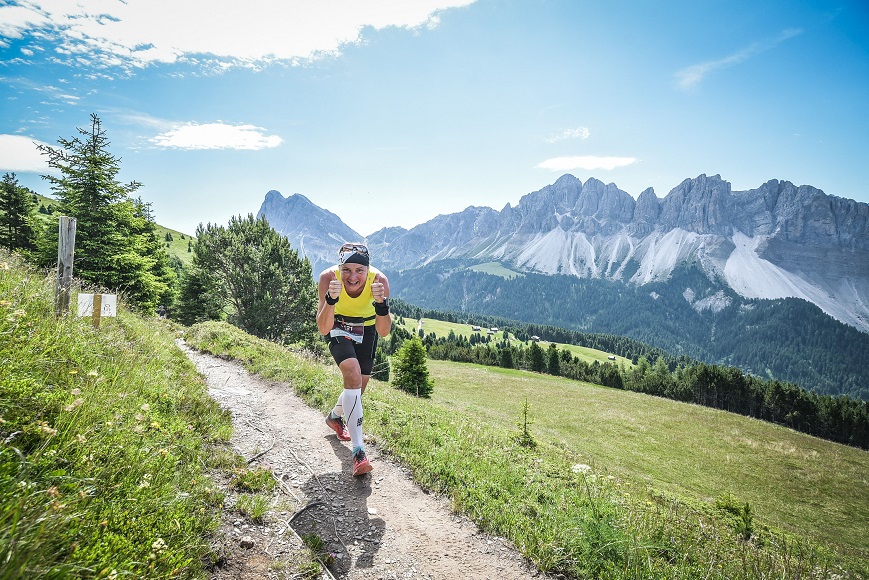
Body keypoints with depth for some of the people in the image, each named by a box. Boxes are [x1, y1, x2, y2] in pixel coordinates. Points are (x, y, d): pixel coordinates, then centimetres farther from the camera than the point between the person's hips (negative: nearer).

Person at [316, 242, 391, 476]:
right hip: (337, 326, -2)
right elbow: (323, 329, -36)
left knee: (359, 387, 13)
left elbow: (384, 331, -34)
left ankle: (335, 416, 48)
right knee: (353, 375, -26)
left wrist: (381, 303, -51)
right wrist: (331, 299, -51)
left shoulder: (379, 280, -32)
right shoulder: (328, 277, -33)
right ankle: (358, 451, -20)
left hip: (366, 327, 2)